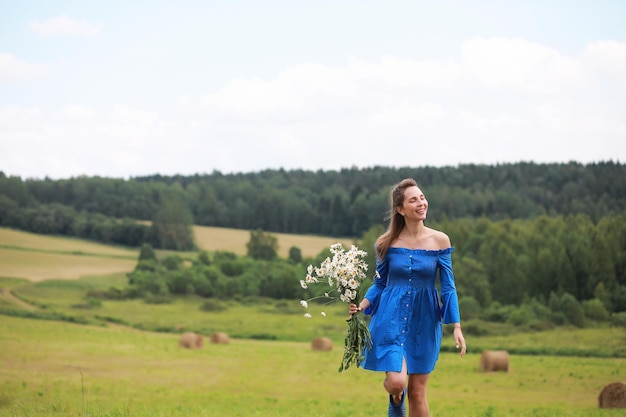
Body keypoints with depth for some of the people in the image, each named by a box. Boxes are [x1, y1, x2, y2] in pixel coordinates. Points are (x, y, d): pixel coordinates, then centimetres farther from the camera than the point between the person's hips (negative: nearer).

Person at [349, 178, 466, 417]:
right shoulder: (386, 243, -2)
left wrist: (457, 326, -7)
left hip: (424, 322, 1)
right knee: (396, 382, -17)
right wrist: (361, 306, -11)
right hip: (391, 319, -1)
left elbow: (448, 287, 0)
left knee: (417, 392, 5)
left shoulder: (439, 241, -3)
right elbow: (379, 284, 7)